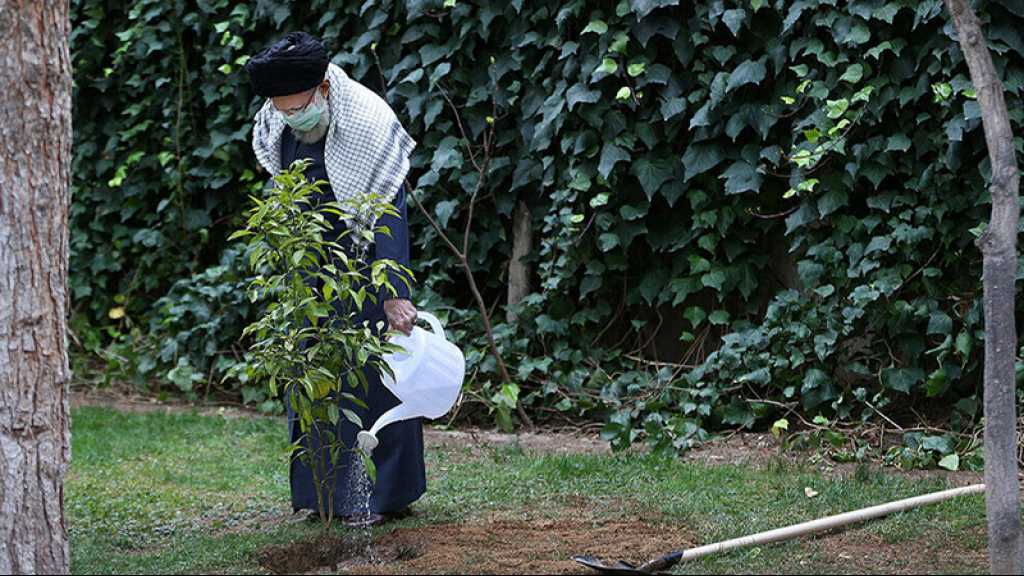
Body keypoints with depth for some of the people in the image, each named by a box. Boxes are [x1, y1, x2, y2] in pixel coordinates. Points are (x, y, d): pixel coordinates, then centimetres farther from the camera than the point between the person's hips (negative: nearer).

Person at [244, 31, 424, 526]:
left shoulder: (369, 123, -24)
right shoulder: (277, 124, -6)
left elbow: (388, 215, -27)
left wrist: (393, 294, -32)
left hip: (364, 257, -6)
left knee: (370, 369, -6)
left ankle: (382, 493, 0)